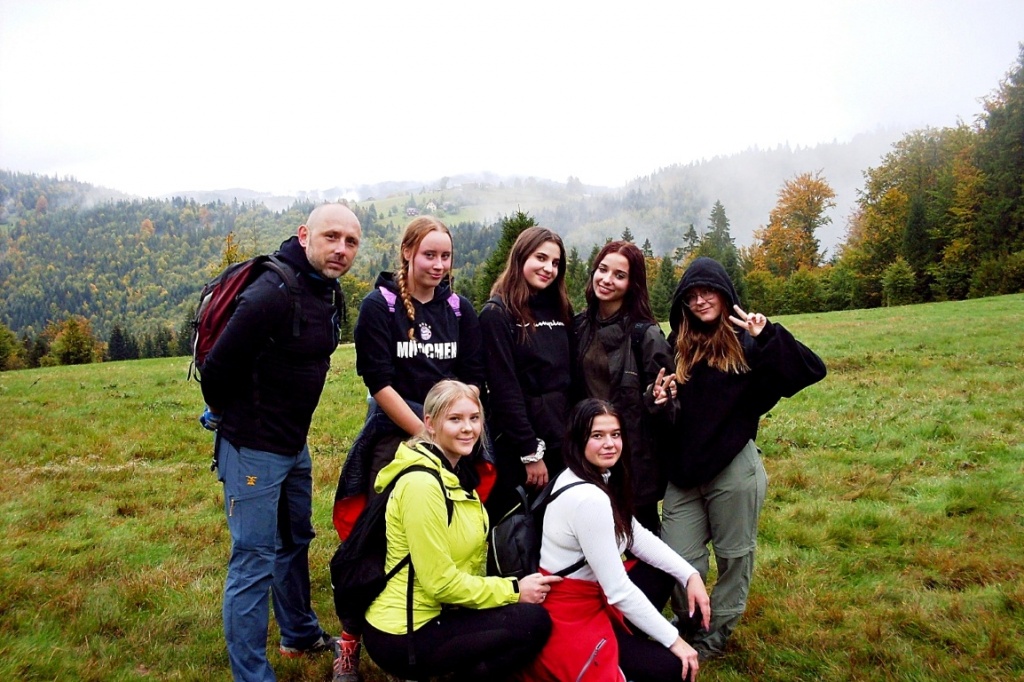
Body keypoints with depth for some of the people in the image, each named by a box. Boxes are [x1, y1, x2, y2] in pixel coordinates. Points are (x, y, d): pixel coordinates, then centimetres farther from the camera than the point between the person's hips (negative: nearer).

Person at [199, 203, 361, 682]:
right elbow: (218, 365, -22)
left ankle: (300, 635, 43)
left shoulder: (331, 293, 4)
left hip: (295, 445, 9)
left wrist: (290, 423, 16)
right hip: (253, 449, -9)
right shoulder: (272, 294, -25)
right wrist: (228, 416, -4)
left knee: (295, 541, 23)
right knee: (254, 560, 0)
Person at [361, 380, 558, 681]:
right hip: (404, 636, -9)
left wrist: (514, 588, -1)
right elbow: (439, 582, -21)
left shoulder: (457, 474, 8)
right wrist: (514, 590, -13)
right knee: (533, 621, -14)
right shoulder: (421, 483, -21)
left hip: (437, 612, 9)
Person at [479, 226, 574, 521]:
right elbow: (505, 389, -13)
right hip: (516, 444, -6)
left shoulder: (559, 310, 11)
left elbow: (570, 380, 11)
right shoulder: (497, 313, -8)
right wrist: (530, 452, -15)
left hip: (562, 440, 6)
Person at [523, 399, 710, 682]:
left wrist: (690, 575, -3)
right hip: (570, 620, -10)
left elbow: (637, 536, 7)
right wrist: (673, 639, -16)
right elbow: (617, 589, -25)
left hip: (592, 595, 10)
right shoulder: (588, 499, -29)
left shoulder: (599, 477, 2)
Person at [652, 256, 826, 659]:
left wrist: (768, 337, -28)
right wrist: (661, 400, -9)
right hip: (683, 472, 3)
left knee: (734, 556, 13)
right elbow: (664, 411, 13)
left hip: (734, 470, -3)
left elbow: (812, 370, -16)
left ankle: (716, 635, 33)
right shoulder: (677, 346, 6)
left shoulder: (747, 342, -5)